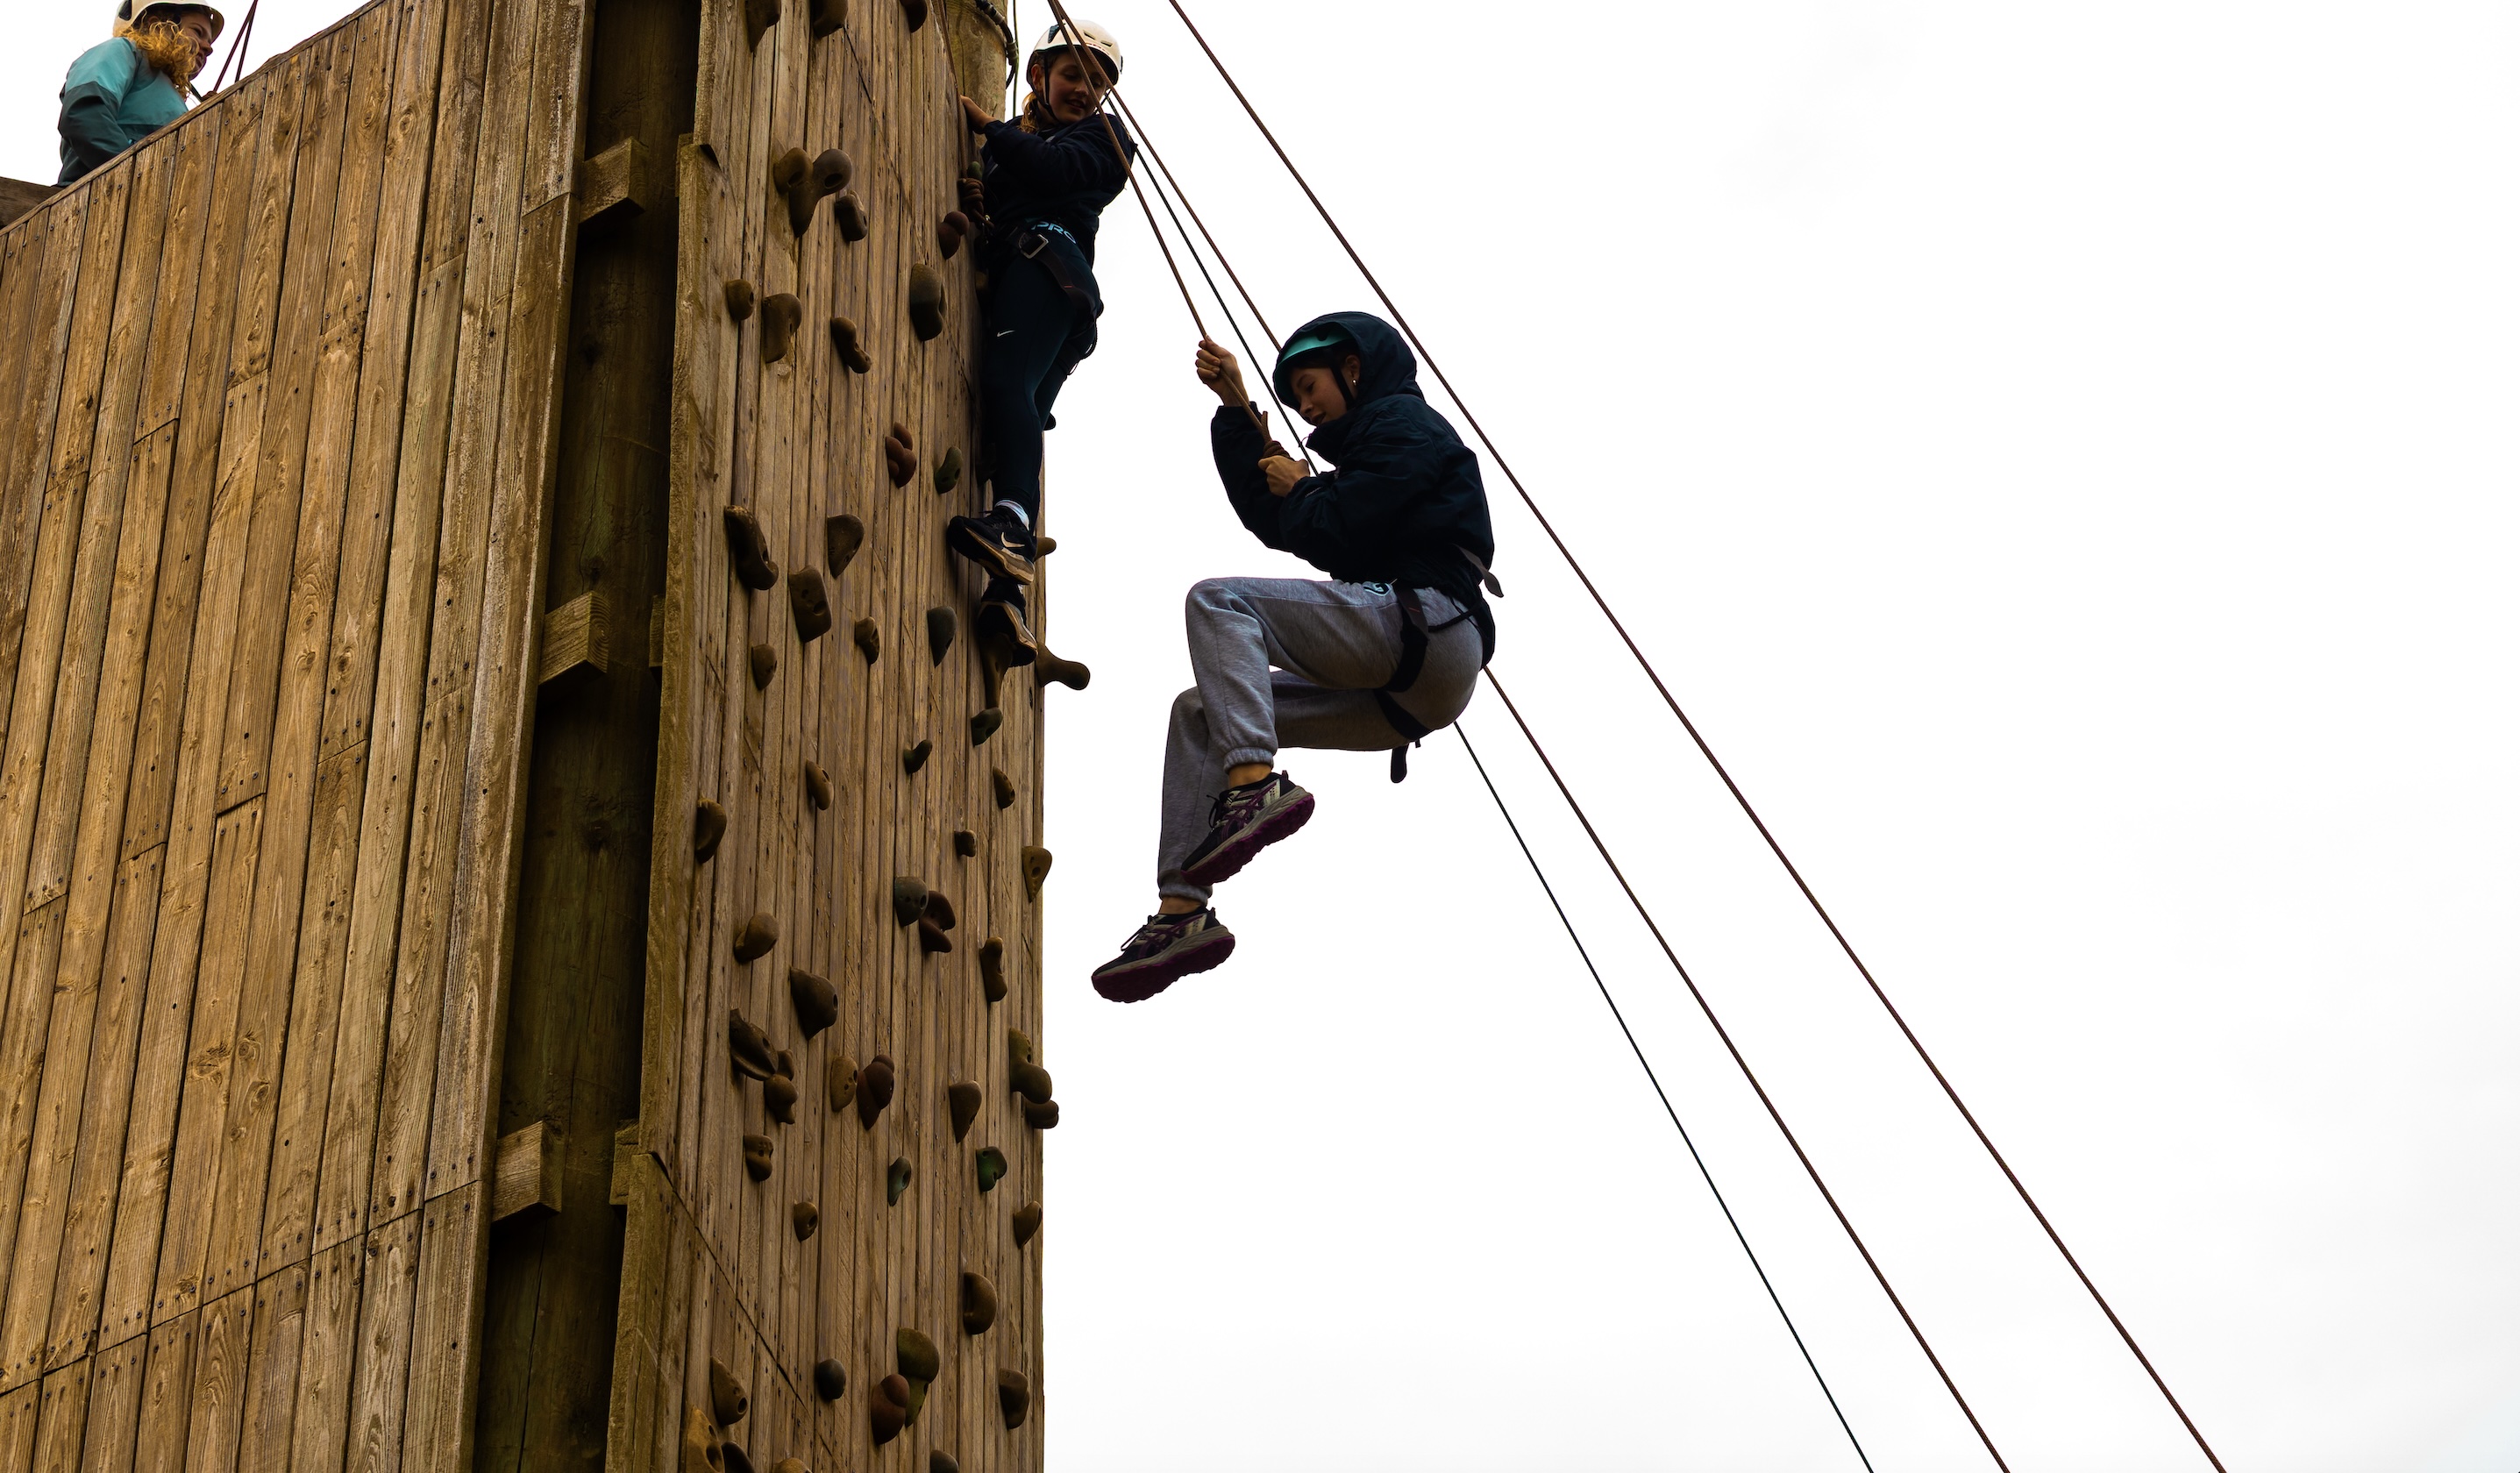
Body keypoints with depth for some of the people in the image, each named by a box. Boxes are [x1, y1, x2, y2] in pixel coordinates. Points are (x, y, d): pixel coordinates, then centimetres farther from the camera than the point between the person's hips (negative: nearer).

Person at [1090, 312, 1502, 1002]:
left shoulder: (1401, 422, 4)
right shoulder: (1367, 444, 33)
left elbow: (1333, 531, -10)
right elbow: (1270, 521, 28)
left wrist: (1300, 490, 12)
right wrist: (1236, 408, 25)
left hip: (1423, 624, -10)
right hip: (1403, 696, 10)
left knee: (1218, 602, -18)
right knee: (1199, 713, 6)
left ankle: (1255, 785, -37)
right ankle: (1182, 911, -7)